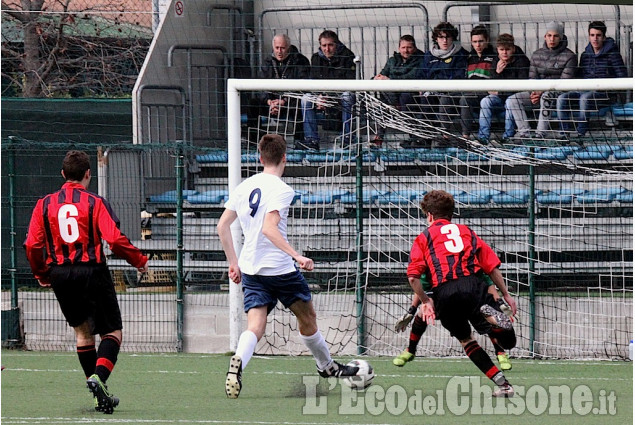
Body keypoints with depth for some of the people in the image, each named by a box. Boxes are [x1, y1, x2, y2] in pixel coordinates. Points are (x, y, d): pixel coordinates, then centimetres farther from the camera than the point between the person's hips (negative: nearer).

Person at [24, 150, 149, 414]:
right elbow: (115, 240, -13)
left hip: (60, 274, 4)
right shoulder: (95, 203, -5)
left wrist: (41, 274, 18)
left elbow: (32, 245, 1)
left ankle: (100, 396, 12)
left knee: (83, 331, 16)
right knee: (112, 332, 3)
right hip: (92, 271, -4)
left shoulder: (45, 204, 5)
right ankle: (98, 376, -23)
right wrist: (139, 261, 2)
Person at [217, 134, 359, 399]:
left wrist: (234, 263, 19)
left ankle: (238, 362, -33)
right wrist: (296, 256, -28)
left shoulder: (244, 187, 9)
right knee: (307, 317, 17)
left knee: (255, 327, -4)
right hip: (278, 267, -5)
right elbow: (269, 228, -24)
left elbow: (222, 225, 12)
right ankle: (327, 366, 33)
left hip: (250, 268, 5)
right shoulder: (281, 190, -12)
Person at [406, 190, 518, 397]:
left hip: (444, 293, -1)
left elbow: (413, 276, 4)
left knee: (465, 339, 18)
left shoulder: (424, 238, 19)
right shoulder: (466, 231, 26)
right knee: (508, 341, -4)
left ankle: (501, 382, 4)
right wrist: (506, 295, 24)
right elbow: (492, 265, 19)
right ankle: (490, 314, -38)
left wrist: (425, 301, 15)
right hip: (473, 285, 1)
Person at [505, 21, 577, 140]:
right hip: (539, 91, 6)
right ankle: (524, 132, -23)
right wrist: (533, 93, -12)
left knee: (546, 97, -41)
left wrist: (541, 92, -21)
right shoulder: (537, 55, 12)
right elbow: (532, 77, 11)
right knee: (512, 100, -15)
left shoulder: (569, 57, -5)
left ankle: (541, 133, -40)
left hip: (559, 94, -6)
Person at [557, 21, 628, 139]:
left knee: (585, 98, -38)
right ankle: (564, 134, -26)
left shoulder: (612, 54, 0)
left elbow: (623, 79, -2)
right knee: (562, 99, -21)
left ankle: (580, 133, -36)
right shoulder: (585, 55, 16)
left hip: (604, 94, -6)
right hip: (585, 91, 6)